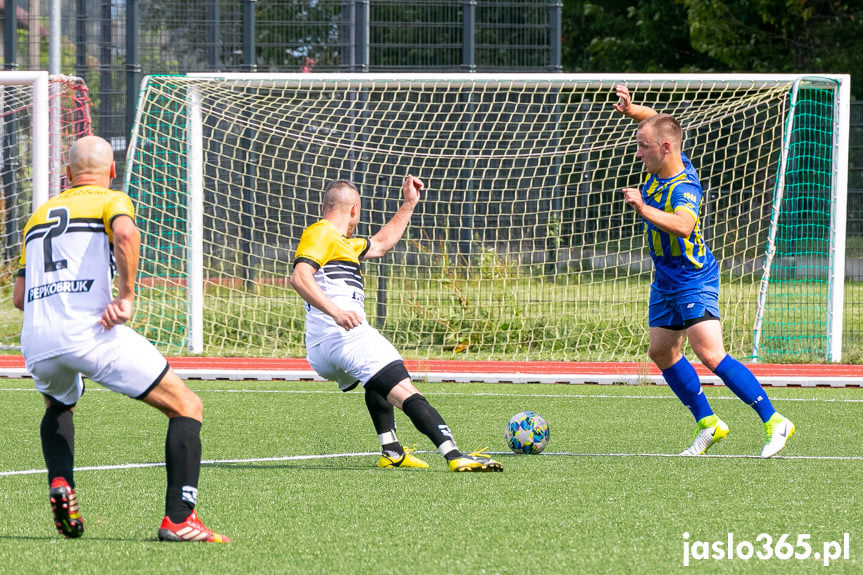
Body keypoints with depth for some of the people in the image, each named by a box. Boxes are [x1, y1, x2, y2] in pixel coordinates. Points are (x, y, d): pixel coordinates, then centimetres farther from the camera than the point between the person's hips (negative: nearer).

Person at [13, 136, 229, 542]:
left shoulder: (39, 215, 25)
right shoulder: (111, 201, 8)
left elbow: (19, 297, 25)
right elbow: (125, 234, -18)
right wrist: (126, 296, -11)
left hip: (36, 342, 6)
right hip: (91, 333, -6)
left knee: (59, 406, 39)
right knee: (187, 407, 5)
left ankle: (60, 484, 12)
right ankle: (178, 519, -10)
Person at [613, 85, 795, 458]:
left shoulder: (684, 188, -29)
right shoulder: (670, 163, -5)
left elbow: (683, 224, -51)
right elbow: (656, 121, 14)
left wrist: (643, 209, -60)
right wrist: (630, 110, -4)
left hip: (694, 283, -10)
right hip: (665, 283, 10)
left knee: (711, 355, -18)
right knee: (662, 352, 14)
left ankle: (774, 422, -14)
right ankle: (708, 425, 25)